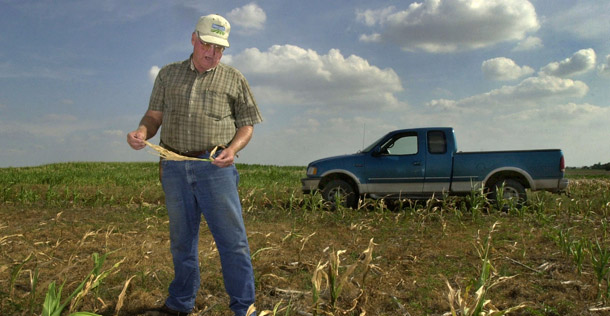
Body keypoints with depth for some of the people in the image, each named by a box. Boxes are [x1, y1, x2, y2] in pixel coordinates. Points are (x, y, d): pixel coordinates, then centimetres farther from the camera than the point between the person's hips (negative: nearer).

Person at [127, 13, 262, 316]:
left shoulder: (233, 79, 8)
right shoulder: (168, 74, 14)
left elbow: (246, 125, 6)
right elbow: (154, 115, 13)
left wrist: (232, 149, -14)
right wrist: (141, 132, -10)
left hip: (215, 167, -2)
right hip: (174, 168, 3)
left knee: (232, 240, -3)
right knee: (181, 239, 13)